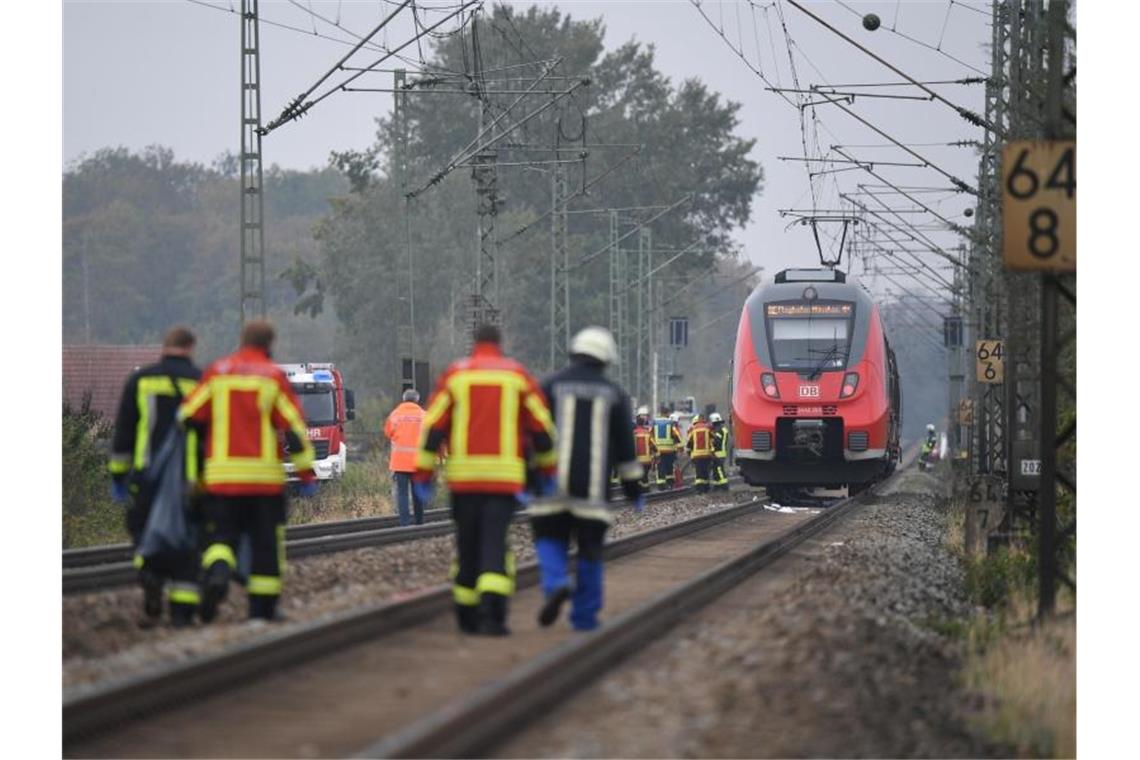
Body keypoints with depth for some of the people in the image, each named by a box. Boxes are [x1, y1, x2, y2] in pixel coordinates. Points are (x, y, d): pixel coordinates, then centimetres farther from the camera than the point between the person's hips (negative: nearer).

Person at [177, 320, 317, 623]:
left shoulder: (216, 373, 5)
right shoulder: (273, 377, -1)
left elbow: (187, 418, 5)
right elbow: (294, 427, -3)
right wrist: (306, 473, 1)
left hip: (221, 475, 1)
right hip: (265, 477, -1)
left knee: (222, 536, 7)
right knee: (265, 542, 9)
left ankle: (217, 573, -24)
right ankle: (262, 606, 11)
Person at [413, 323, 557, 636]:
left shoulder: (454, 375, 6)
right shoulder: (518, 375, 6)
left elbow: (433, 426, 1)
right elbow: (542, 426, 9)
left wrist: (424, 473, 4)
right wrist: (547, 470, 21)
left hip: (463, 475, 1)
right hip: (505, 475, -1)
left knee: (467, 543, 12)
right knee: (495, 543, -6)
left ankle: (467, 615, 19)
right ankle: (492, 610, -24)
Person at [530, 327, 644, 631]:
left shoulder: (551, 386, 4)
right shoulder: (613, 394, 9)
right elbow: (624, 445, 10)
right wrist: (633, 486, 17)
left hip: (553, 483, -1)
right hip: (593, 487, 1)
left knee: (550, 537, 10)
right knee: (590, 548, 7)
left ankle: (556, 584, -18)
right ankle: (584, 616, 8)